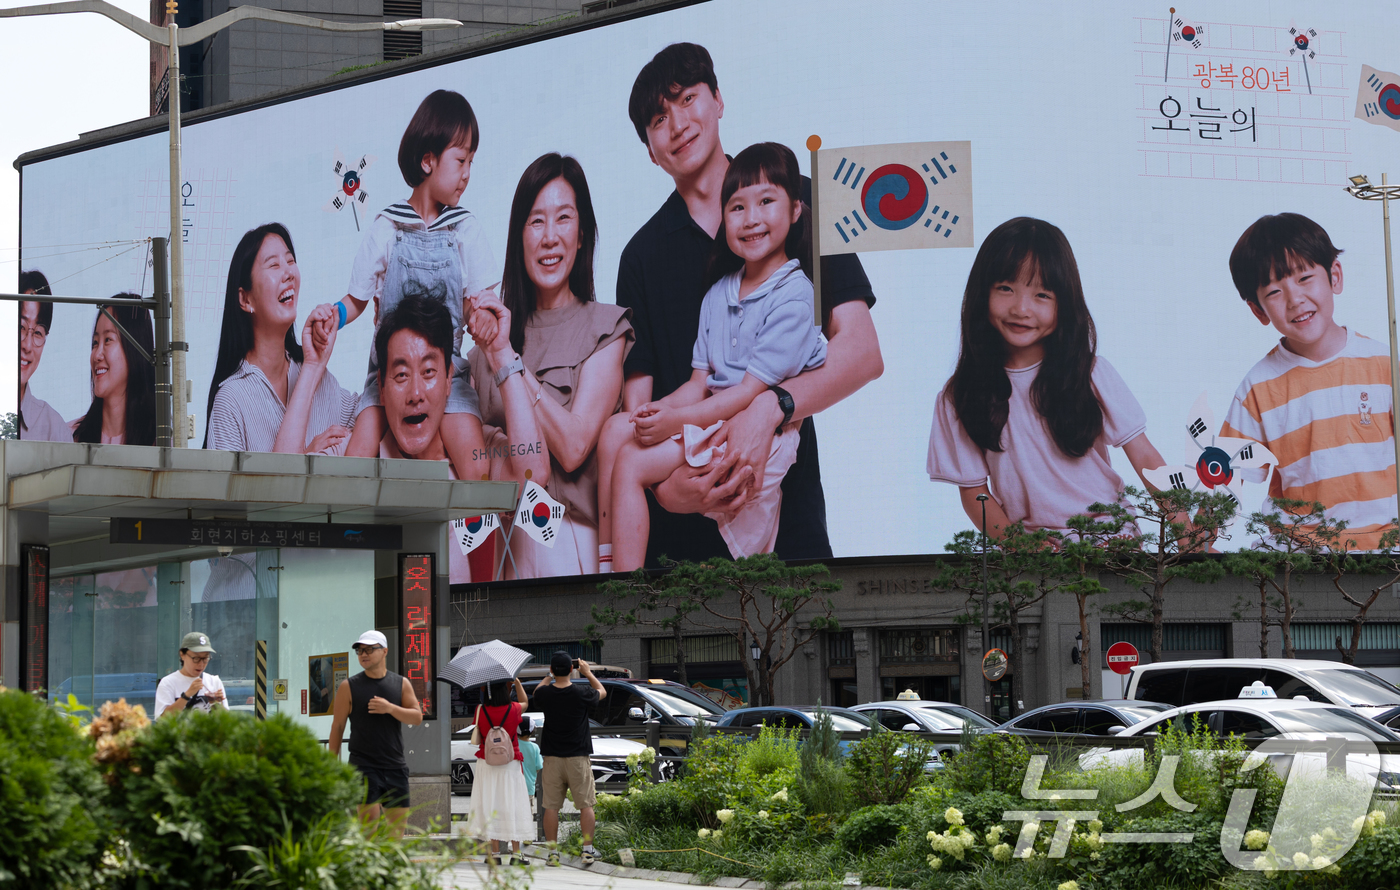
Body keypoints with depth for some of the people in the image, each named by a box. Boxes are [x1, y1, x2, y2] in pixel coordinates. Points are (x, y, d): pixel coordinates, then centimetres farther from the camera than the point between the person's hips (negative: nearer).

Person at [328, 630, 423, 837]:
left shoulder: (401, 684, 9)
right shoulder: (348, 687, 2)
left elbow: (417, 717, 0)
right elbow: (337, 726, 3)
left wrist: (390, 708, -17)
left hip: (395, 767, 3)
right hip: (363, 765, -3)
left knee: (398, 824, 5)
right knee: (370, 823, -15)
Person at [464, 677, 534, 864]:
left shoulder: (481, 711, -7)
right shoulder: (513, 709, -7)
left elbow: (478, 736, 8)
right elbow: (524, 702, 17)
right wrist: (516, 681, 21)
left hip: (486, 763, 1)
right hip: (510, 764, -1)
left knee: (490, 806, 4)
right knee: (513, 805, 4)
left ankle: (495, 853, 4)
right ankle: (515, 853, 3)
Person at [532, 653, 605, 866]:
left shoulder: (544, 694, -7)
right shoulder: (581, 694, -10)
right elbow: (602, 692, 13)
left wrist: (550, 676, 31)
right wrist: (588, 672, 27)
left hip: (552, 758, 1)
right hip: (578, 757, -1)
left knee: (551, 807, 5)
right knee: (586, 805, 6)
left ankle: (552, 852, 4)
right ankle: (588, 850, 3)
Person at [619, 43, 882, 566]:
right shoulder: (643, 256, 12)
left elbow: (862, 352, -3)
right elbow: (636, 400, 5)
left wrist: (771, 407, -21)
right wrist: (664, 484, -18)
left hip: (787, 512, -2)